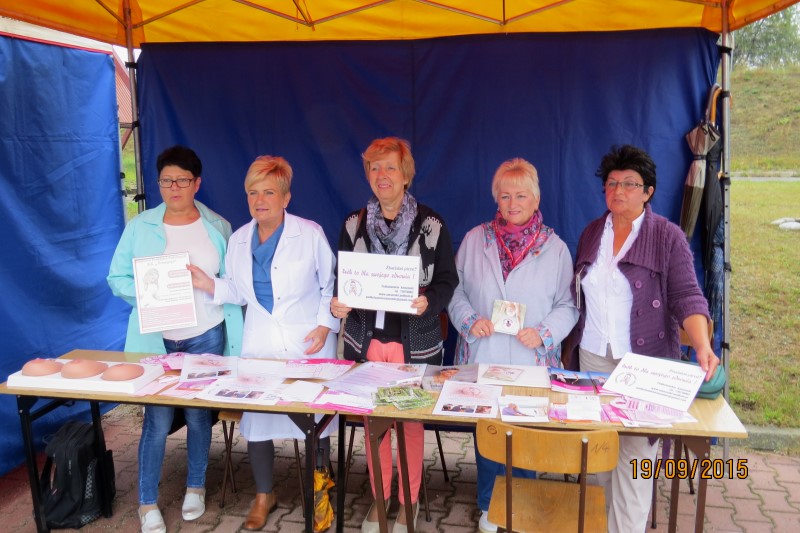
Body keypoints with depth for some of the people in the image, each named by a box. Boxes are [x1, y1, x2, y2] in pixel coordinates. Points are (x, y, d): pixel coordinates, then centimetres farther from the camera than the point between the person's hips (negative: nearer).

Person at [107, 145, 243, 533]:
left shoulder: (218, 227, 1)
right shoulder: (141, 226, 0)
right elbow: (117, 277, 2)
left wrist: (234, 338, -1)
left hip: (206, 337, 1)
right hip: (156, 338, -1)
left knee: (199, 415, 10)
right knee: (158, 419, 0)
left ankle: (195, 487, 31)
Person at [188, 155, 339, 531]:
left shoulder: (310, 234, -8)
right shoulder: (239, 239, 4)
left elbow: (331, 285, -2)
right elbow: (239, 291, 10)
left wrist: (325, 325, -12)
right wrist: (209, 285, -7)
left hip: (308, 343, -3)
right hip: (260, 343, 4)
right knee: (255, 418, 7)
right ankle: (263, 496, 30)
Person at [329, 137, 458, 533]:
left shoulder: (431, 224, -5)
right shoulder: (354, 224, 4)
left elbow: (446, 280, -4)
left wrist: (428, 302, -24)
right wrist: (336, 304, -13)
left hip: (414, 343, -3)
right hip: (365, 339, 3)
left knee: (411, 421, 9)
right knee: (373, 419, 13)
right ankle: (379, 498, 32)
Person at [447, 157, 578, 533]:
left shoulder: (554, 248, 1)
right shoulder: (475, 240, 3)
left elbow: (567, 305, 3)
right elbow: (455, 291, 7)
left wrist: (545, 333, -14)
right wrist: (469, 320, -11)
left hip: (531, 362, -1)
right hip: (482, 359, 1)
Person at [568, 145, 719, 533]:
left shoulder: (668, 236, -5)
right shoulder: (592, 233, 9)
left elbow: (687, 296, -11)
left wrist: (702, 346, -26)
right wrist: (573, 340, 10)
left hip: (644, 361, -4)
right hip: (592, 356, 4)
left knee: (634, 451, -4)